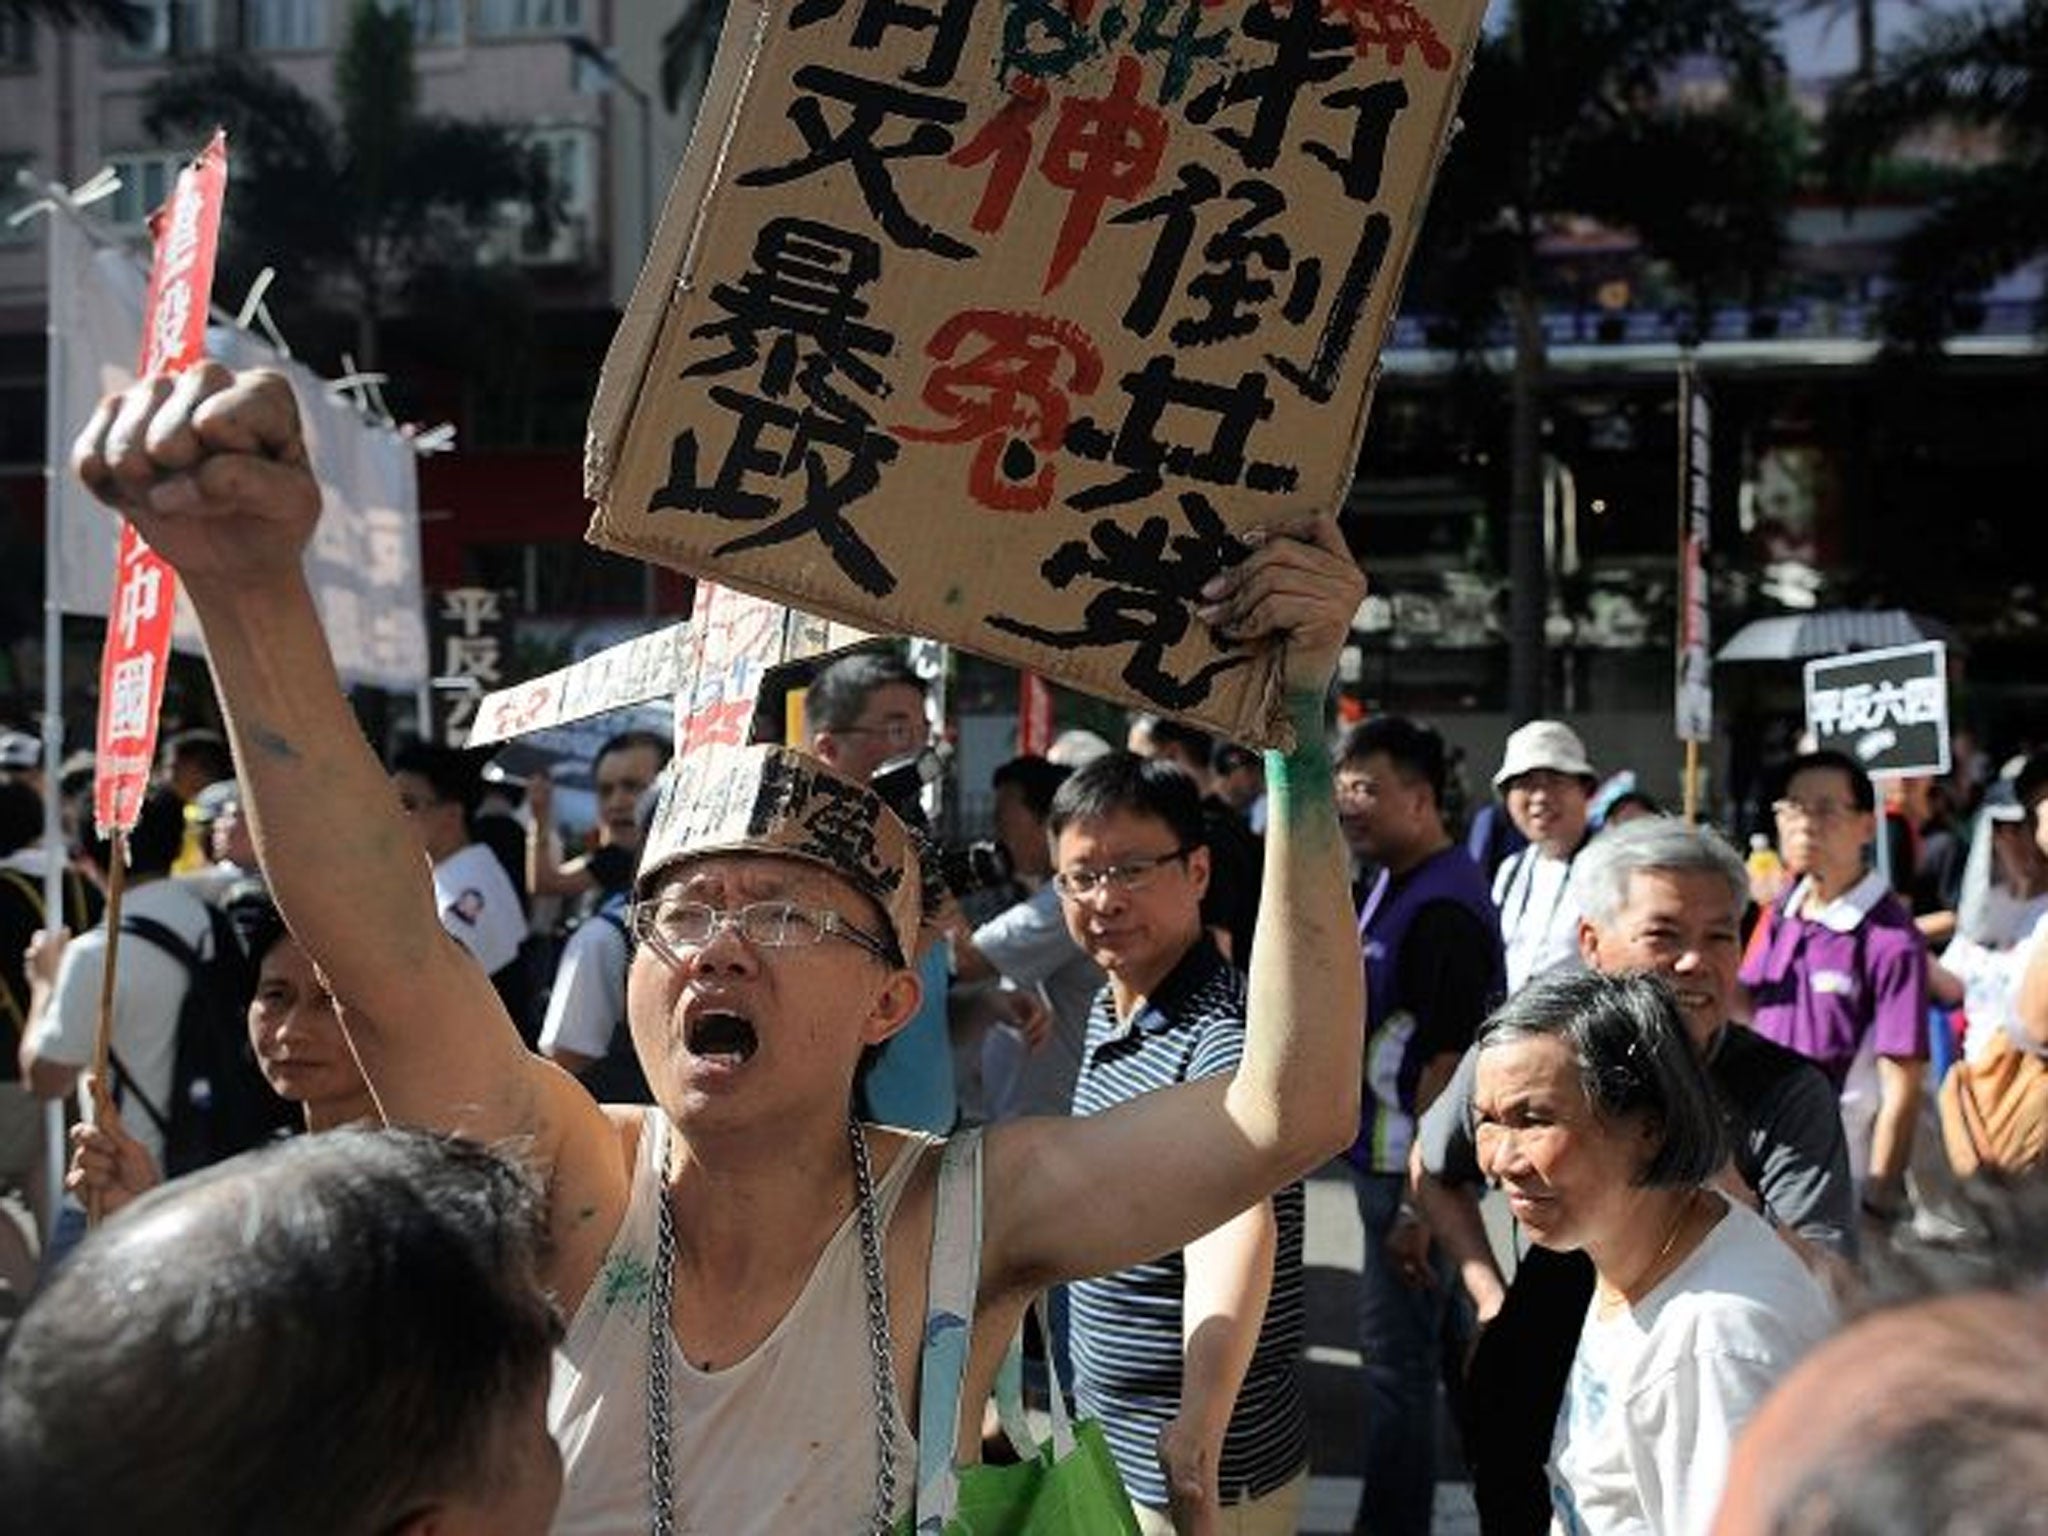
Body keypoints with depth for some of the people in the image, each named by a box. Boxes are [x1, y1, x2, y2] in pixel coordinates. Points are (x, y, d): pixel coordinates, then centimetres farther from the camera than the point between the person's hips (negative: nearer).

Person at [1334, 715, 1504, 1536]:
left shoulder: (1444, 909, -20)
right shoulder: (1393, 886, 10)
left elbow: (1446, 1063, -23)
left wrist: (1417, 1202, -22)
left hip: (1415, 1171, -10)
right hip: (1389, 1159, 10)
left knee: (1396, 1356, -1)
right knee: (1417, 1344, 19)